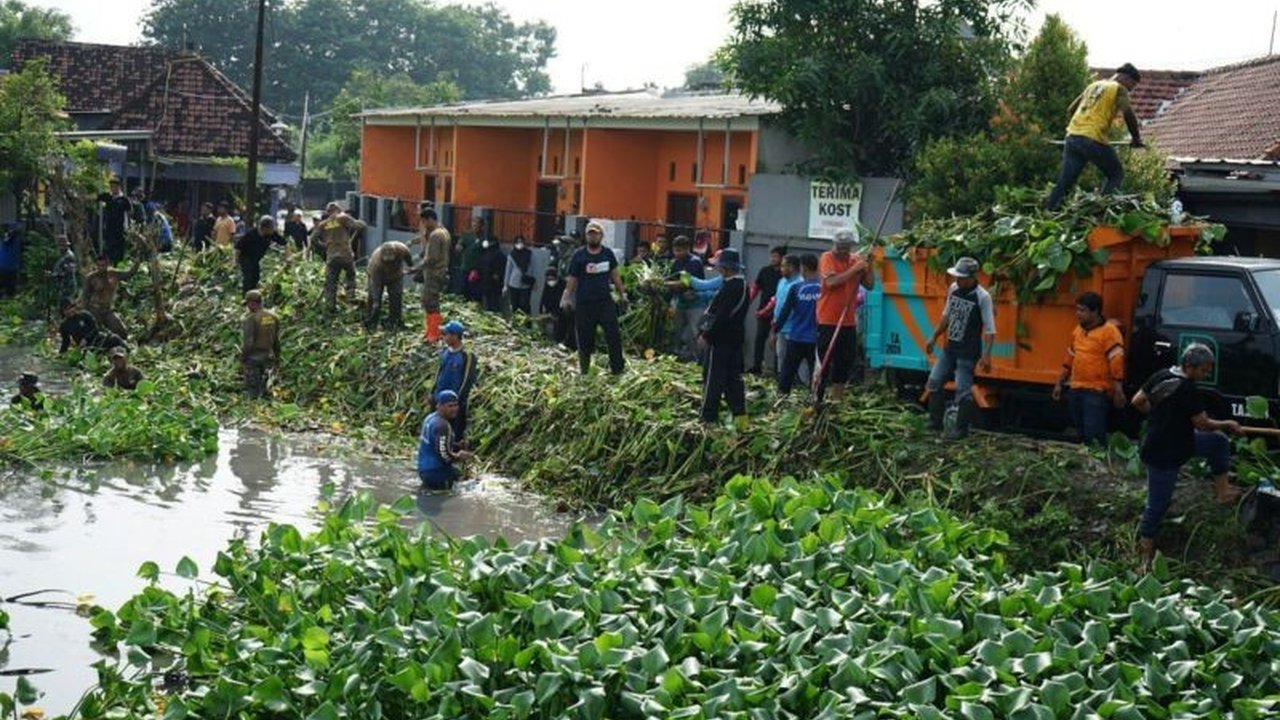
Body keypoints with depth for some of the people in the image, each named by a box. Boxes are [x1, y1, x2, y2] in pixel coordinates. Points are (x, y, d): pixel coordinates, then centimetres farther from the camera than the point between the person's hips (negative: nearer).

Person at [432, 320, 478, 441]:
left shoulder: (467, 356, -18)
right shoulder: (445, 351, 4)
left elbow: (468, 380, -17)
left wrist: (459, 400, -19)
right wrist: (433, 391, 15)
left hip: (457, 400, -7)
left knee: (458, 430, 2)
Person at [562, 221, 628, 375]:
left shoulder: (608, 254, 7)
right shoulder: (579, 255, -1)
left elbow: (615, 275, 15)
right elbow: (572, 279, 2)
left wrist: (622, 294, 14)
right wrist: (567, 297, -2)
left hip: (605, 300, 2)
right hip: (584, 303, -2)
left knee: (614, 334, -7)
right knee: (585, 339, 3)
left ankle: (617, 369, 2)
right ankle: (584, 372, 15)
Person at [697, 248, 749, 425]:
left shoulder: (730, 287, -20)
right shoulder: (742, 285, 11)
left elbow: (721, 316, -24)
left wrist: (706, 336, -19)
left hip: (721, 339, -10)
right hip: (736, 338, 10)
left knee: (713, 378, -4)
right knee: (733, 377, 14)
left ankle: (708, 418, -1)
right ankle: (740, 416, 15)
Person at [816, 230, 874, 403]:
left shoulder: (856, 259, 8)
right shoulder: (827, 258, -7)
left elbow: (870, 285, 9)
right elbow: (831, 282, -22)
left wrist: (868, 266, -6)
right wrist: (854, 269, -20)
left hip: (849, 322, 6)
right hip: (828, 321, -5)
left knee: (845, 362, 10)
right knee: (824, 362, -5)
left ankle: (837, 399, 19)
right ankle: (817, 399, -2)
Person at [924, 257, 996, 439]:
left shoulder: (982, 297, -17)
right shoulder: (953, 289, 2)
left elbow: (990, 329, -17)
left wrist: (986, 355, -23)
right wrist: (934, 338, 19)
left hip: (968, 351, -7)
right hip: (950, 347, 7)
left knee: (963, 390, -5)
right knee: (934, 382, 8)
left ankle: (962, 429, 6)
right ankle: (935, 422, 20)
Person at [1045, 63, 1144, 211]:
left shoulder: (1094, 85, 24)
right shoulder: (1119, 89, 3)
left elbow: (1071, 110, 25)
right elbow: (1128, 114, -11)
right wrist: (1136, 138, 1)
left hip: (1072, 136, 6)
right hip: (1094, 140, -6)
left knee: (1064, 182, 7)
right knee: (1116, 175, 8)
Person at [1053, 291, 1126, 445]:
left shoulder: (1109, 332, -10)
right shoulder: (1077, 331, 15)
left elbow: (1117, 364, -15)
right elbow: (1069, 360, 23)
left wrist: (1118, 391, -21)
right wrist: (1060, 383, 22)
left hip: (1097, 392, -8)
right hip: (1076, 390, 8)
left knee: (1093, 436, -12)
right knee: (1081, 434, 12)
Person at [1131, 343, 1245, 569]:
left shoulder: (1160, 376, -3)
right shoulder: (1187, 391, -26)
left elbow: (1137, 402, 6)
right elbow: (1203, 424, -18)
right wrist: (1228, 424, -2)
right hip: (1164, 454, -9)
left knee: (1219, 442, 16)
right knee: (1158, 503, 3)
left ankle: (1222, 490, 21)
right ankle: (1146, 546, 15)